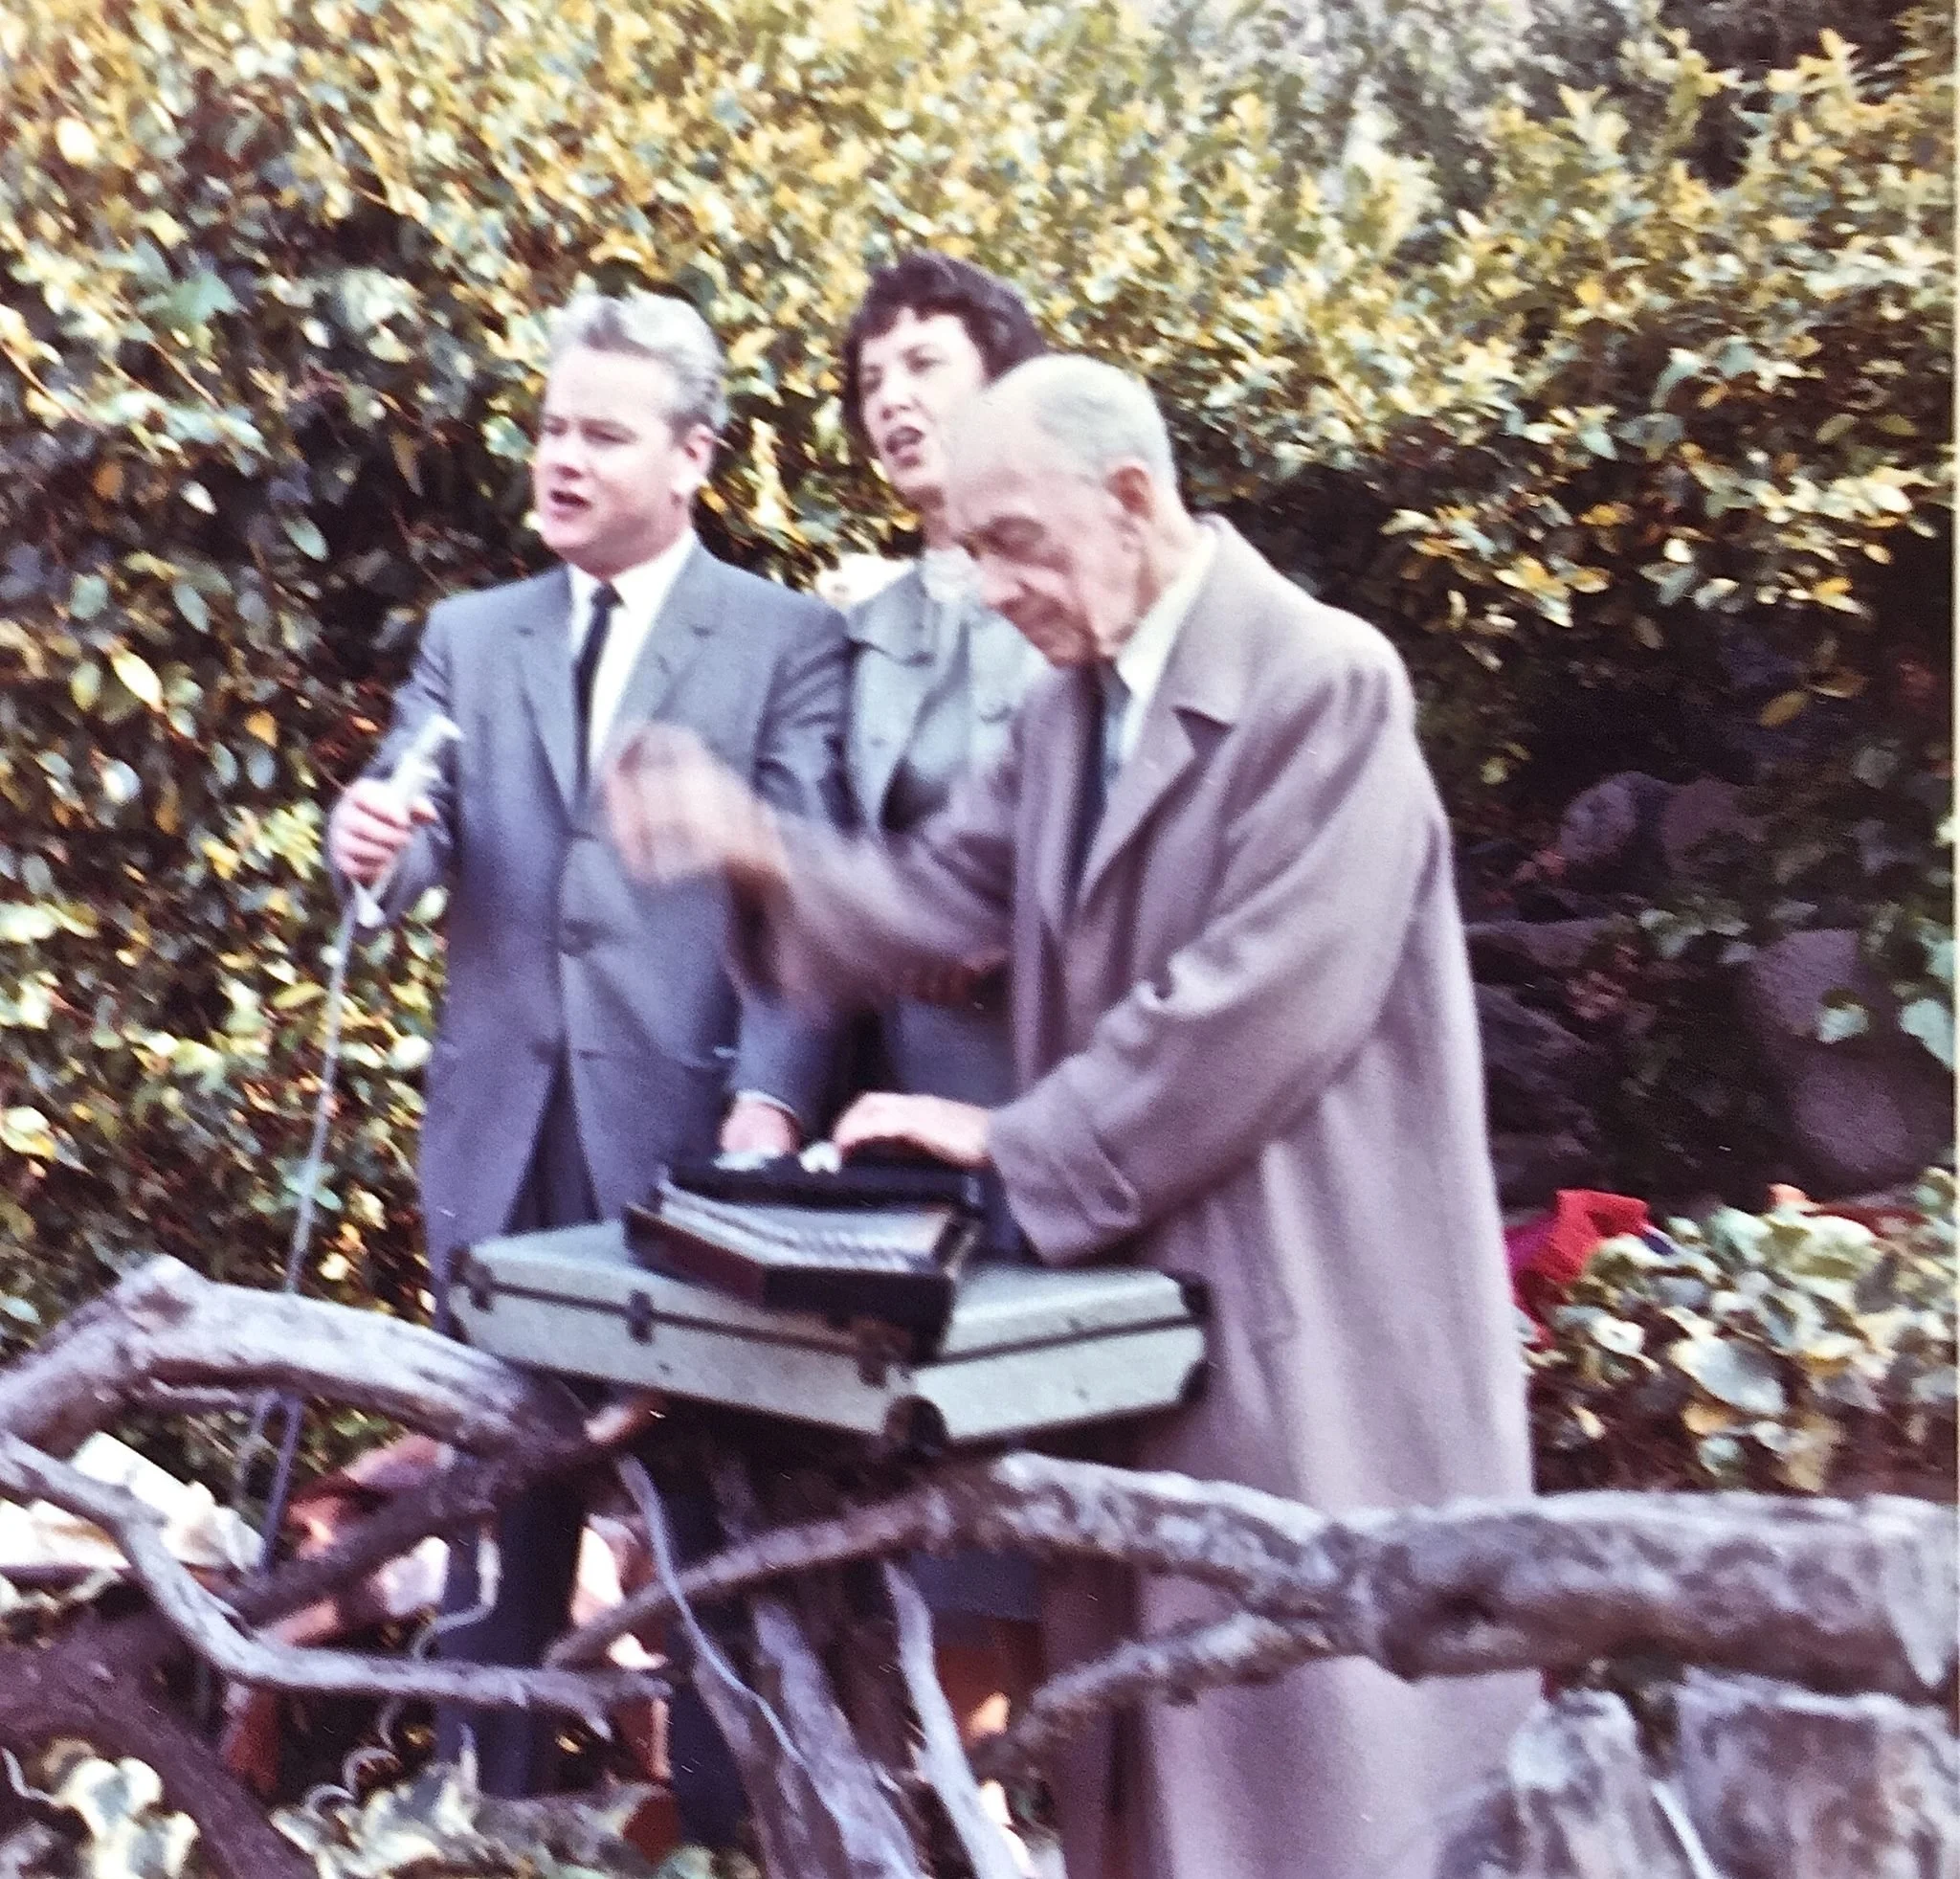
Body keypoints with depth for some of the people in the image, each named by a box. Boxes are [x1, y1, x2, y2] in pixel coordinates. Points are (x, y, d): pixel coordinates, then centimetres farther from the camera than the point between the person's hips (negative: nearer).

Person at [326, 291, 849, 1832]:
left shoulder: (789, 641, 1)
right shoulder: (469, 635, 14)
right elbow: (418, 848, 6)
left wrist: (775, 1097, -20)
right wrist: (373, 838, -18)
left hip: (692, 1123, -3)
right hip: (506, 1129, 4)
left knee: (710, 1485, 6)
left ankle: (721, 1807, 20)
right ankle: (497, 1792, 24)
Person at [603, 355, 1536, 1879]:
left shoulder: (1323, 682, -16)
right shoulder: (1070, 707, 11)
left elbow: (1263, 1001, -23)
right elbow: (945, 892, 6)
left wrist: (1016, 1143, -17)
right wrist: (760, 850, -12)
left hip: (1313, 1307, -8)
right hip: (1140, 1294, 8)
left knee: (1320, 1742, 4)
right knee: (1169, 1748, 16)